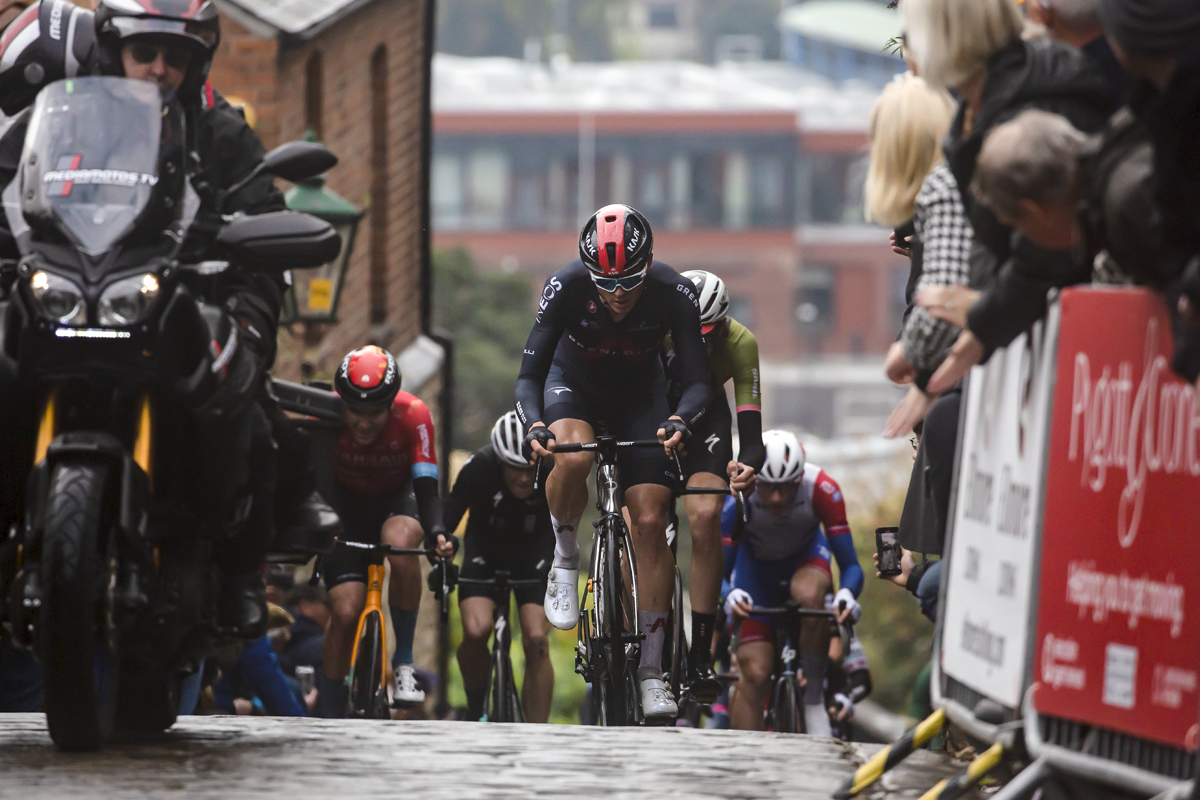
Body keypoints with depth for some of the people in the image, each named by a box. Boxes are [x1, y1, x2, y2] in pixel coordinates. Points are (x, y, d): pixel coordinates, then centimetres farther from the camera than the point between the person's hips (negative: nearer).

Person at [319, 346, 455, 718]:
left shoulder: (413, 415, -28)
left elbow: (426, 488, -30)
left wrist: (437, 532, -49)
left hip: (398, 499, -1)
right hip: (346, 506, 1)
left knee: (401, 545, -37)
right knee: (345, 613, -15)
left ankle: (404, 662, -20)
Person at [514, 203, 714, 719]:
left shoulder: (674, 294, -29)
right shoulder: (567, 287, -30)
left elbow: (697, 381, -26)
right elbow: (529, 376, -27)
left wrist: (680, 420, -48)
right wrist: (534, 426, -48)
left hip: (640, 396, 1)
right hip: (573, 385, -1)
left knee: (650, 524, -11)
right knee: (572, 458, -36)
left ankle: (652, 670, -3)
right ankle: (564, 559, -8)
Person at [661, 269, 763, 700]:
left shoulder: (739, 345, -29)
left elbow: (751, 430, -32)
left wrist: (748, 465, -53)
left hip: (705, 420, 0)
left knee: (705, 517, -21)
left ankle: (701, 654, -15)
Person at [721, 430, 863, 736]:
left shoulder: (822, 490, -33)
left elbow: (851, 565, -30)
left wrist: (847, 594, -52)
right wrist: (730, 595, -54)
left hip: (806, 556, 0)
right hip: (756, 563, 0)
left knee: (808, 595, -37)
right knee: (755, 673, -14)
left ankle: (814, 696, -21)